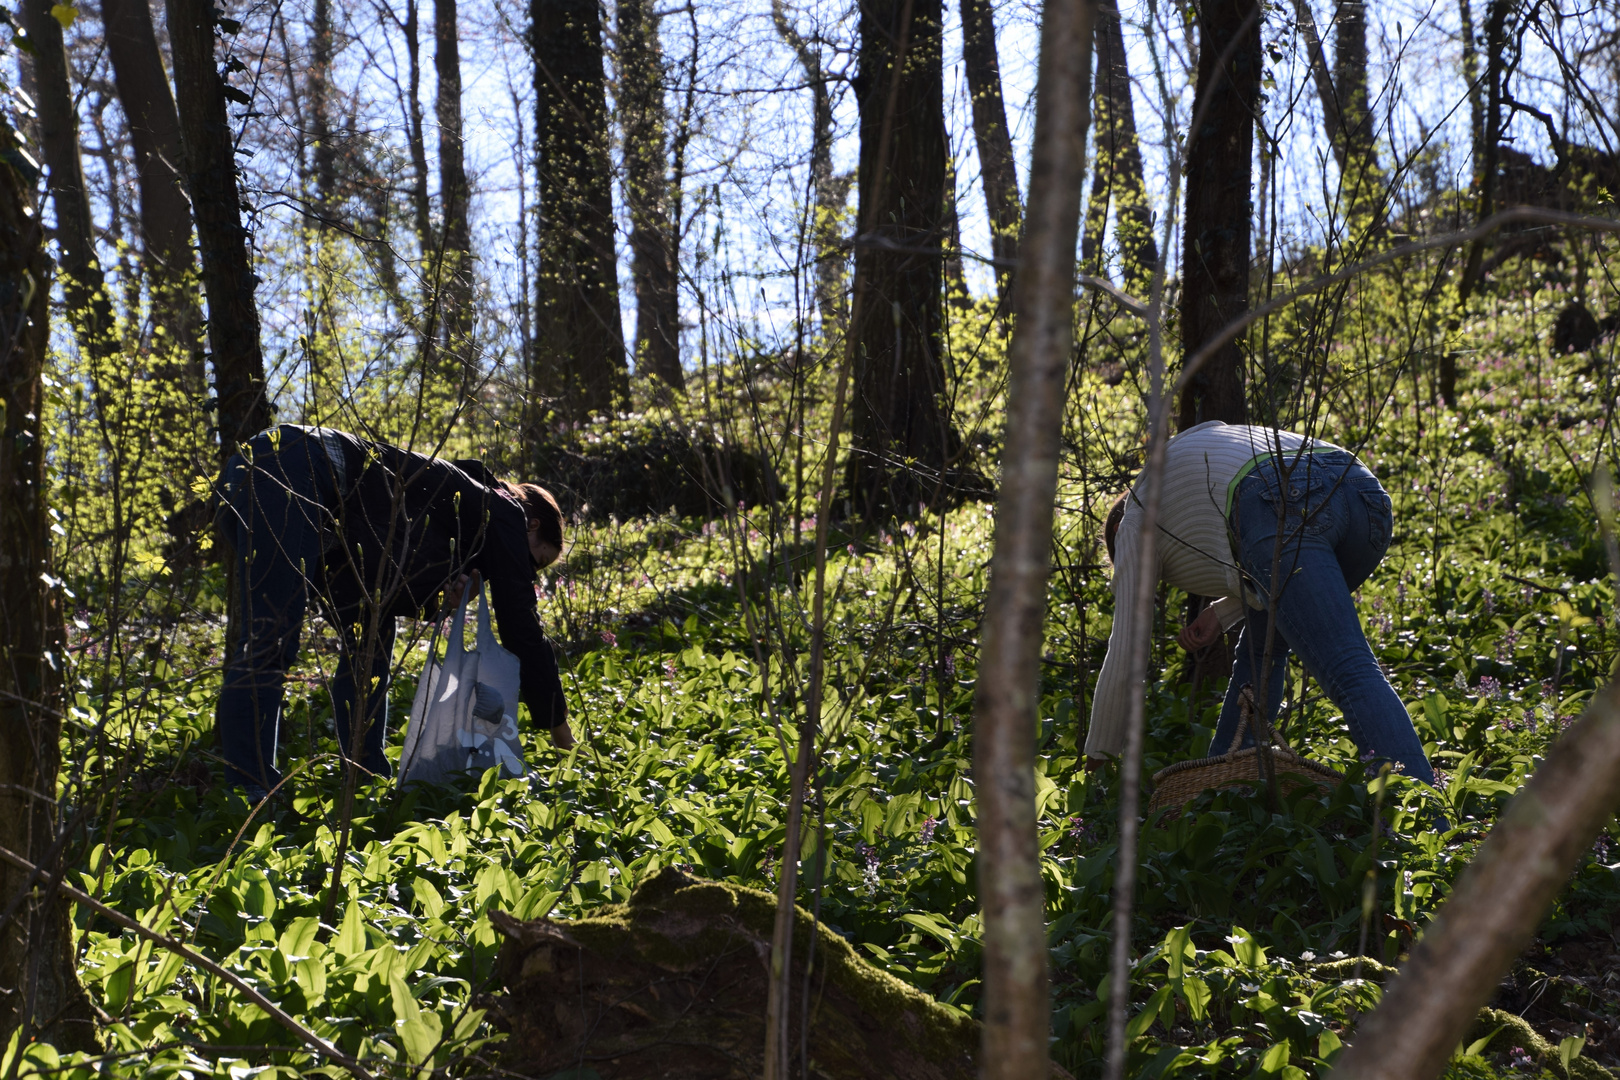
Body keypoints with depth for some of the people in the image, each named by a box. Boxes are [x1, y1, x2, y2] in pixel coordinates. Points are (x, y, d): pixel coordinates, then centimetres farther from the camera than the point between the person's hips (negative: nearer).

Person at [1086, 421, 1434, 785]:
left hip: (1282, 509, -7)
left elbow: (1124, 659, 27)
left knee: (1351, 672, -17)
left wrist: (1098, 759, 36)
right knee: (1261, 649, 24)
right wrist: (1222, 612, 33)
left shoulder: (1135, 520, 29)